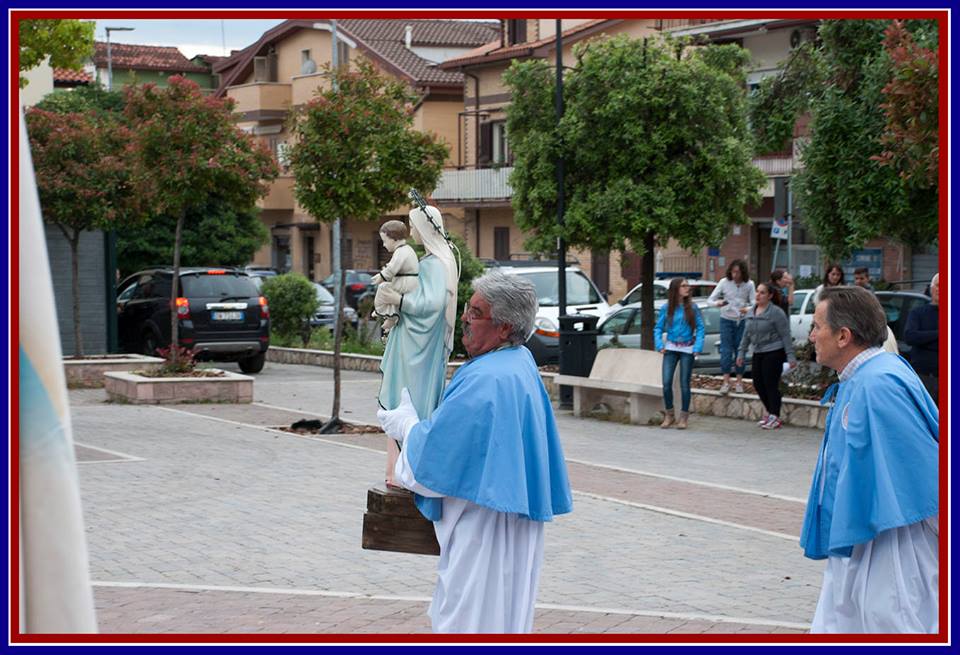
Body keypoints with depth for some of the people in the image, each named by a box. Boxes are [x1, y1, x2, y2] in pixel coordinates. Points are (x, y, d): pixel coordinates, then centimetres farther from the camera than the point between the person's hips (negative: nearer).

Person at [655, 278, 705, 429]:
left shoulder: (692, 308, 0)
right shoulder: (666, 308, 2)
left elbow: (700, 328, -1)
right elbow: (658, 328, 6)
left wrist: (698, 347, -11)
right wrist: (660, 345, -7)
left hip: (687, 349, -1)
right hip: (671, 348, 1)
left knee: (684, 384, 1)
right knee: (667, 383, -6)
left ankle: (683, 418, 11)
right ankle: (668, 416, 10)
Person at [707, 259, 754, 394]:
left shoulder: (749, 285, -5)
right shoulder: (724, 282, -7)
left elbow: (754, 303, -6)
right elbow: (710, 299, -7)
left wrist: (748, 309, -29)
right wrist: (717, 303, -31)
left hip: (742, 321, 1)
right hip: (727, 320, -1)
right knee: (726, 350, -6)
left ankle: (739, 382, 14)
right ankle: (726, 382, -4)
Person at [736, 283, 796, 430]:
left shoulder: (776, 312, -11)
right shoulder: (752, 313, 10)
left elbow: (785, 335, -12)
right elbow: (747, 335, 18)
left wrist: (790, 356, -15)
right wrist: (741, 353, 15)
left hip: (774, 353, -7)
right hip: (758, 353, 7)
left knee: (771, 384, -6)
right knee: (758, 384, 8)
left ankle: (775, 417, 4)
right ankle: (770, 413, 25)